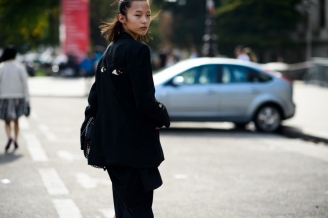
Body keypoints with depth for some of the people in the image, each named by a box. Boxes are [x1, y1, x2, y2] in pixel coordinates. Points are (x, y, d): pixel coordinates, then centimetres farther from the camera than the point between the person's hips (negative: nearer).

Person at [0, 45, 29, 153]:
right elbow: (24, 84, -5)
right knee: (16, 120, 20)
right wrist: (27, 100, 0)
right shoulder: (20, 67, -4)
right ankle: (15, 140, 15)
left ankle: (9, 137, -19)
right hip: (18, 96, 1)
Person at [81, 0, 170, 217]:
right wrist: (164, 117, 0)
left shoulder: (110, 51, 12)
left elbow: (95, 97, 14)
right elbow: (145, 101, -17)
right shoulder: (138, 50, -14)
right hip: (135, 145, -9)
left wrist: (88, 127, 19)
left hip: (111, 143, 9)